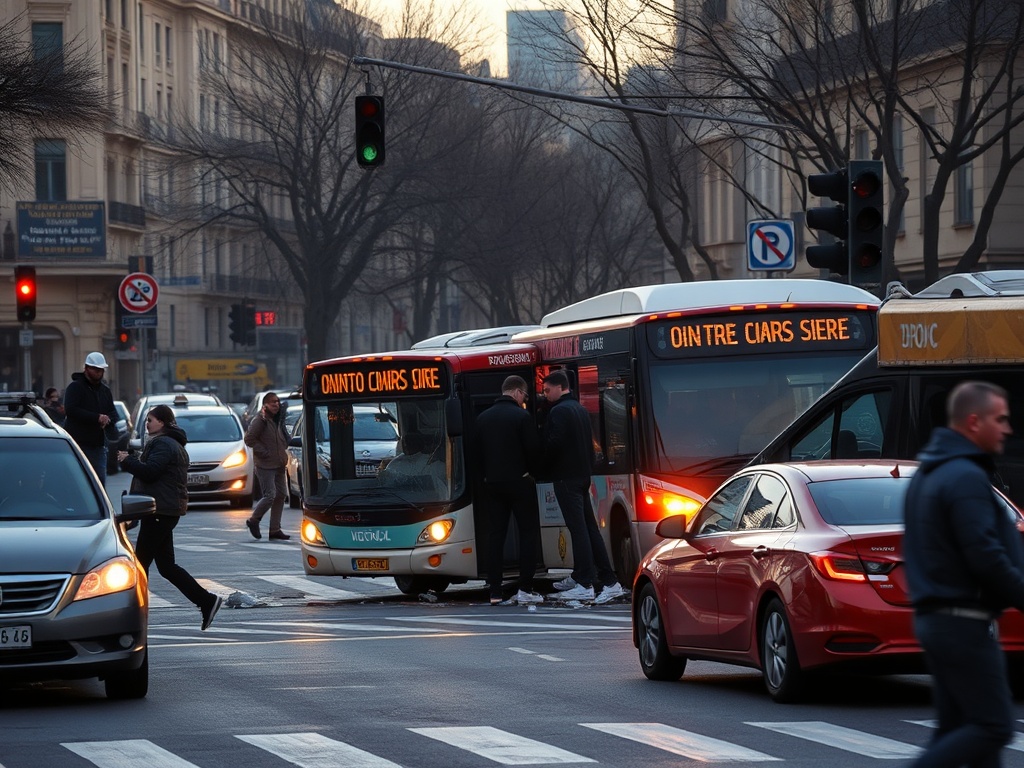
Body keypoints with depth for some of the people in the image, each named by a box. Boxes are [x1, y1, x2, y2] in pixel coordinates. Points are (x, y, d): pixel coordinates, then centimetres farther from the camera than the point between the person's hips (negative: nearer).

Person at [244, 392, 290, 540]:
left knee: (281, 495, 7)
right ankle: (253, 520, 8)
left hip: (279, 465, 9)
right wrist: (264, 452, -16)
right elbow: (249, 439, -17)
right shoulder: (260, 420, -12)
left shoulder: (278, 420, 14)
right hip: (265, 465, -9)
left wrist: (283, 452, 12)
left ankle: (275, 529, 13)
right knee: (270, 495, -13)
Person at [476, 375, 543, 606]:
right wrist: (525, 468, 8)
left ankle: (495, 592, 3)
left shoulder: (483, 418, 7)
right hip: (518, 481, -5)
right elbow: (534, 450, -11)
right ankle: (525, 589, -5)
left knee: (496, 534, 7)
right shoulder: (521, 416, -10)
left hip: (491, 482, 5)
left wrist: (485, 476, 13)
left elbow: (477, 451, 8)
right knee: (528, 533, 2)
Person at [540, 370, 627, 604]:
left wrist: (543, 466, -6)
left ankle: (585, 585, -11)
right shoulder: (580, 410, 17)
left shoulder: (559, 411, -13)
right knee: (589, 527, 10)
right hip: (582, 475, 9)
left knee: (578, 528, -10)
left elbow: (554, 444, -20)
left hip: (566, 477, -9)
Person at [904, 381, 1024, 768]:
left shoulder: (927, 474, 17)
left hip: (933, 616, 10)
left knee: (957, 728, 10)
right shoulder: (966, 477, -16)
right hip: (964, 620, -10)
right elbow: (985, 557, -22)